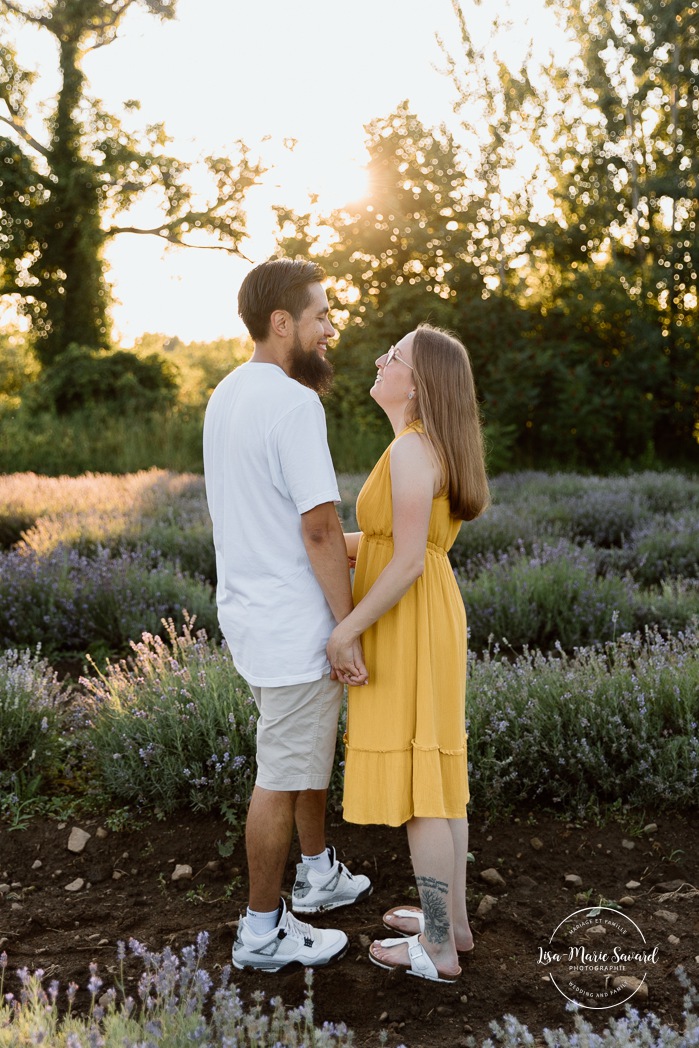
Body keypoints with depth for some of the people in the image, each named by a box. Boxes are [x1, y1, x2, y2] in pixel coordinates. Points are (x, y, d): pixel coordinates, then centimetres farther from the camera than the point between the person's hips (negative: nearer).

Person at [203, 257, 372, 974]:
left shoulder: (225, 396, 10)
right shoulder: (295, 404, -20)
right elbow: (319, 527, -23)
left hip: (247, 611, 10)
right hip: (294, 626, -10)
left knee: (309, 754, 24)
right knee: (283, 779, 3)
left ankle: (318, 875, 41)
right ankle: (263, 931, 17)